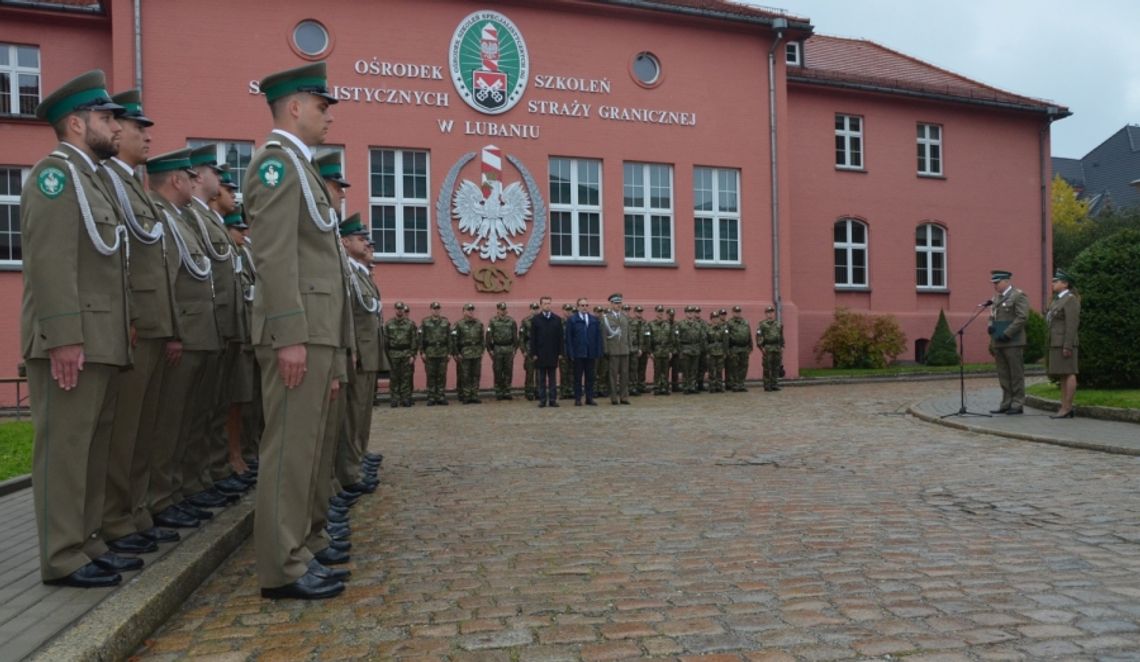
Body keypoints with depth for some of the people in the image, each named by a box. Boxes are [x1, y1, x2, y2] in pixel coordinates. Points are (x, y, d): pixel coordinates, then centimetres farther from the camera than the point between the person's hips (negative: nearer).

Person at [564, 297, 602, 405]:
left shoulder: (594, 320, 10)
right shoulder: (572, 320, 2)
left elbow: (598, 336, 8)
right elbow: (569, 338, -2)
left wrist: (598, 352, -1)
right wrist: (571, 353, -9)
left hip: (591, 353, 3)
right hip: (578, 353, -3)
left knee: (590, 377, 7)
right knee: (578, 377, 3)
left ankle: (589, 398, 13)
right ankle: (577, 399, 8)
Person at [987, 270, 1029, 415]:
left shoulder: (1018, 295, -6)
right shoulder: (996, 297, 17)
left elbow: (1022, 317, -14)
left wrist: (1007, 334, -18)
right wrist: (990, 326, 0)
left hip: (1013, 342, -7)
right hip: (998, 343, 7)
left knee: (1016, 374, -1)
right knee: (1003, 375, 8)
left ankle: (1017, 405, 4)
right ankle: (1006, 404, 13)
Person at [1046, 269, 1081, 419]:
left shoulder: (1070, 299, -12)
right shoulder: (1059, 300, 18)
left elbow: (1072, 324, -18)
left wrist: (1067, 346, -22)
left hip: (1065, 343, -10)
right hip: (1058, 344, 10)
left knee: (1068, 374, -7)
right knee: (1062, 376, 8)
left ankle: (1067, 409, -6)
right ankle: (1066, 408, 9)